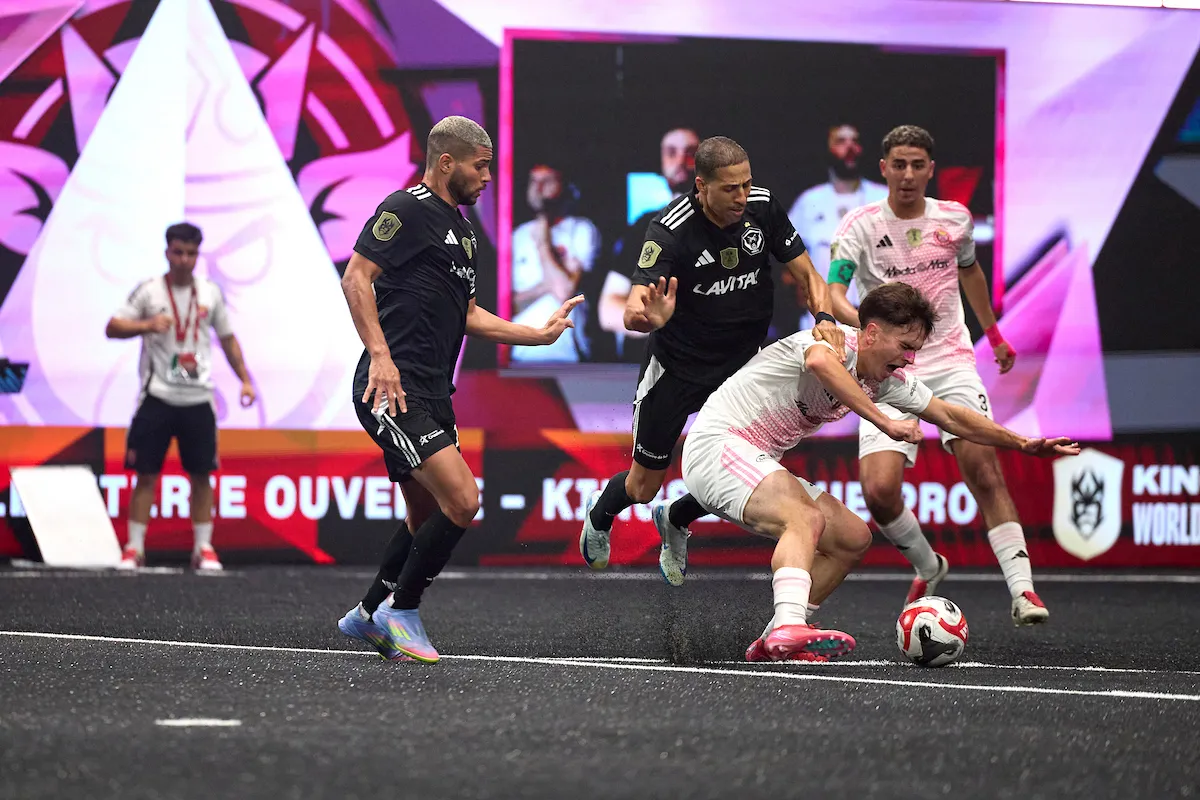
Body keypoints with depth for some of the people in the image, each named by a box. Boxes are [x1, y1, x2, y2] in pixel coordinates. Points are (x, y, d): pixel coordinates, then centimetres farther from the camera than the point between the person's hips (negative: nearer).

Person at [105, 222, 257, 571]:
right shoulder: (148, 291, -2)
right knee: (146, 474, -2)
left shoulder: (211, 293, 7)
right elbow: (112, 328, -7)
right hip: (157, 396, -2)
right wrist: (148, 325, -24)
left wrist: (245, 380, 11)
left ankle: (204, 548, 12)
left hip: (198, 398, 2)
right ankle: (134, 548, 4)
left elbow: (228, 338, 17)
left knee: (201, 475, 3)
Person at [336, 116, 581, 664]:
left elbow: (467, 315, 28)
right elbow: (356, 278, -16)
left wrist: (538, 334, 22)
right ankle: (402, 611, -4)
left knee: (429, 520, 16)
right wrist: (380, 355, -25)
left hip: (431, 395, 10)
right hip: (394, 388, -10)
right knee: (461, 500, -19)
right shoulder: (408, 208, -8)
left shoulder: (459, 228, 21)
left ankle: (368, 615, 30)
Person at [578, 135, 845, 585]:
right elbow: (633, 313, -36)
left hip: (742, 360, 3)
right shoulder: (670, 230, -27)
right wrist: (649, 317, -60)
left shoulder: (763, 208, -14)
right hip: (676, 362, -3)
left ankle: (676, 520, 30)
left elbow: (807, 273, -4)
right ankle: (600, 513, 46)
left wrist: (824, 317, -24)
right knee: (644, 487, 8)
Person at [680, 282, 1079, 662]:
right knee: (806, 518, -32)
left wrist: (1024, 443, 16)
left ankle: (773, 644, 6)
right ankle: (789, 627, -53)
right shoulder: (837, 340, -20)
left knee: (852, 537, 8)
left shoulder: (890, 380, 7)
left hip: (759, 463, 10)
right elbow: (819, 360, -46)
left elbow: (951, 417, 18)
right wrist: (884, 422, -47)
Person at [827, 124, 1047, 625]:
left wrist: (994, 334, 36)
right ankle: (928, 569, 12)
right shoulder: (860, 226, -6)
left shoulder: (954, 219, 4)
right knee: (879, 490, -16)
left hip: (950, 362, 1)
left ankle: (1022, 590, -19)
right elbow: (832, 295, -18)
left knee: (984, 469, -18)